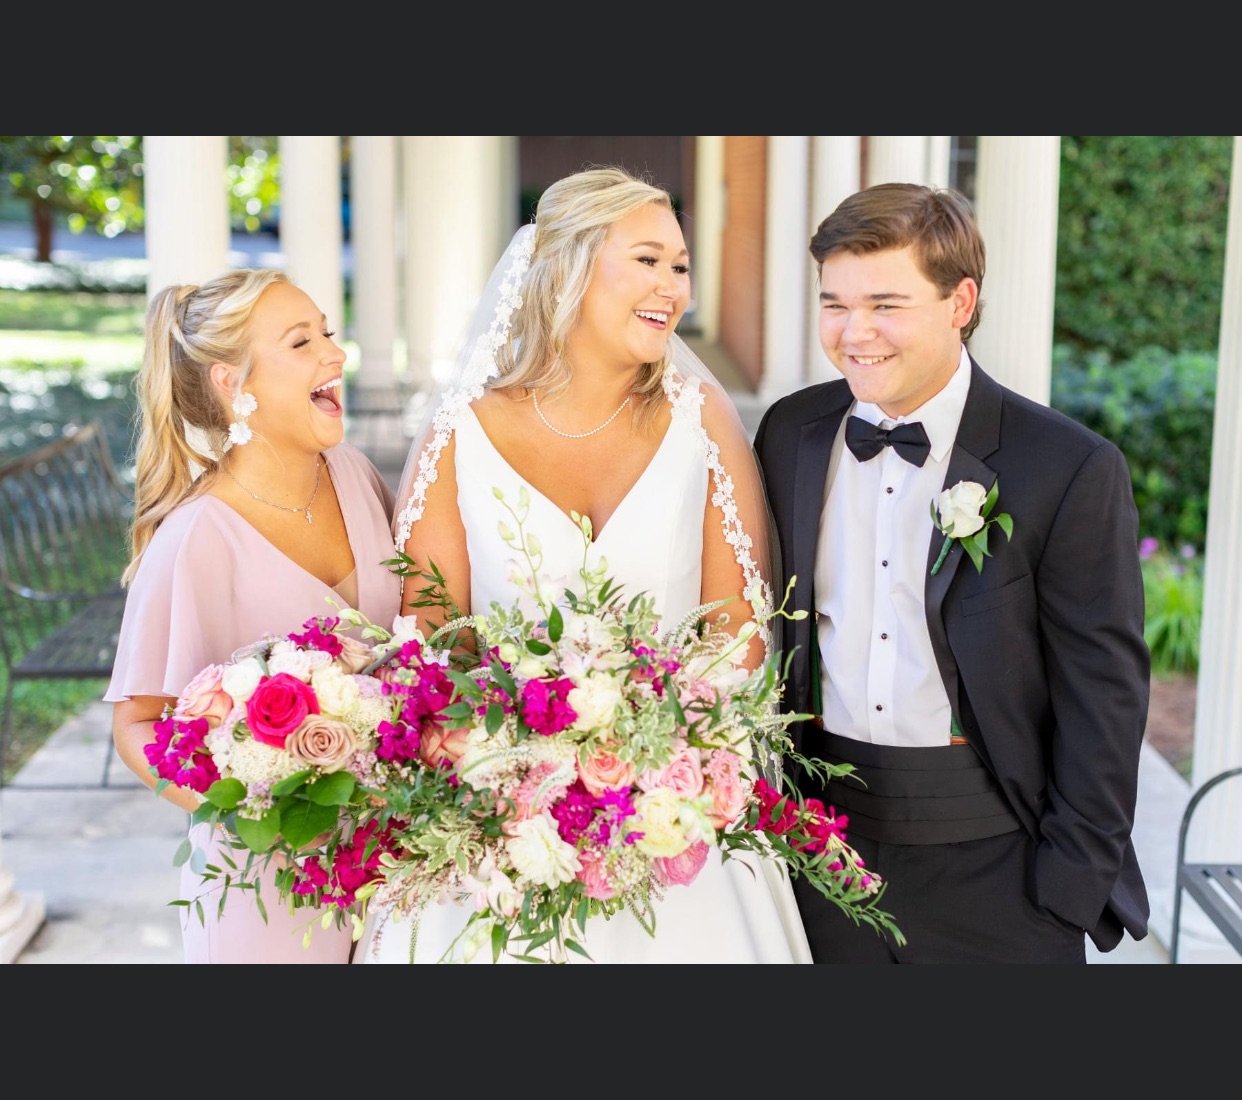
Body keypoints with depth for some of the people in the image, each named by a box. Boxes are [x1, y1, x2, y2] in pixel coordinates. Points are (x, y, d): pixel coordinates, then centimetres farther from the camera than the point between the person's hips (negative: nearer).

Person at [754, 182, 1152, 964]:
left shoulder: (1072, 470, -12)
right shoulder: (789, 434, 1)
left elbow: (1103, 695, -8)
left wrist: (1076, 889, -8)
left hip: (990, 864, -3)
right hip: (822, 840, 4)